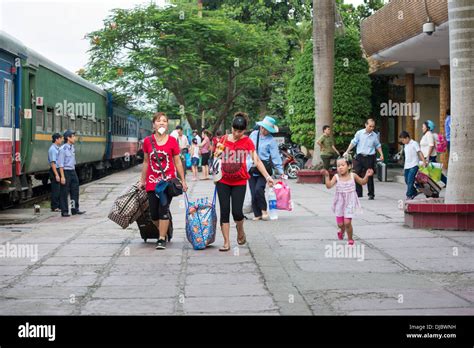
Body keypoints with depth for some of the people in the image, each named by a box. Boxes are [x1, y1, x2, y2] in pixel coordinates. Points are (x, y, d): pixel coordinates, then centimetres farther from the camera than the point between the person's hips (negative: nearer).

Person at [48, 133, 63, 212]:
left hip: (59, 170, 9)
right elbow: (53, 163, -20)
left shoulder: (58, 148, 14)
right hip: (55, 170, -9)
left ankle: (59, 206, 19)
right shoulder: (52, 149, -15)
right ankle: (54, 207, 2)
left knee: (59, 190, 12)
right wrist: (56, 175, -23)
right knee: (55, 190, -4)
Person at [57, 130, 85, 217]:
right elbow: (60, 164, -15)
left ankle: (75, 209, 15)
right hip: (65, 172, -8)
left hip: (73, 172, 8)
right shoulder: (63, 149, -13)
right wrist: (62, 176, -19)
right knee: (64, 193, 0)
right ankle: (64, 211, 6)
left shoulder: (72, 148, 10)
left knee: (75, 191, 8)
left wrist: (74, 173, 17)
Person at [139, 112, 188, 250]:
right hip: (152, 182, 2)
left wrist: (183, 181, 2)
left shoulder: (172, 141, -2)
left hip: (168, 180, -2)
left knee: (164, 209, -10)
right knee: (154, 214, 4)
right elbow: (146, 162, 11)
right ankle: (163, 232, 30)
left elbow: (177, 162, 3)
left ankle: (162, 239, 0)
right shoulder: (148, 141, 2)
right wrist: (142, 180, 13)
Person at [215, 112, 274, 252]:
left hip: (239, 182, -2)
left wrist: (267, 177, -14)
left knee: (237, 211, -8)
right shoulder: (223, 139, 4)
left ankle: (240, 231, 25)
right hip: (223, 181, 2)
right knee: (224, 211, -1)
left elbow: (257, 160, -6)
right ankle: (226, 242, 6)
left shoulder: (247, 142, -2)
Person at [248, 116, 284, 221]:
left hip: (264, 167, -4)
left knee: (259, 189, -19)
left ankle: (264, 211, 2)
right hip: (252, 167, 4)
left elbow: (275, 156, -4)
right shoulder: (253, 134, 6)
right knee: (253, 192, 2)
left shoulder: (271, 140, -4)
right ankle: (257, 214, 12)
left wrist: (281, 172, -7)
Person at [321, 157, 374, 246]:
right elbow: (329, 185, -19)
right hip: (340, 203, 1)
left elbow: (362, 182, 10)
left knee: (347, 222, -11)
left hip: (349, 202, -1)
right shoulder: (336, 177, -8)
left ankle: (350, 240, 12)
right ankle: (342, 231, 45)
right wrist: (327, 176, -31)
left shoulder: (353, 176, -5)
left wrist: (367, 176, -8)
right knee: (340, 223, 6)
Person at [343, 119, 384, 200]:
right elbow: (353, 143, 5)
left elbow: (378, 146, 14)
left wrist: (381, 154, 3)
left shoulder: (375, 135, 4)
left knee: (369, 177, 2)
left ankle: (371, 194, 11)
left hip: (369, 157, 0)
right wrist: (347, 152, 3)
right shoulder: (359, 133, 0)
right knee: (357, 175, 0)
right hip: (359, 157, 0)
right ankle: (358, 193, 9)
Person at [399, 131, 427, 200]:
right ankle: (414, 192, 28)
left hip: (413, 166, -8)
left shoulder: (414, 144, -6)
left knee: (410, 181, -14)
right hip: (407, 166, 8)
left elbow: (419, 152, -13)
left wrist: (424, 161, -23)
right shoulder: (406, 145, 17)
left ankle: (409, 196, -11)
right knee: (407, 181, 11)